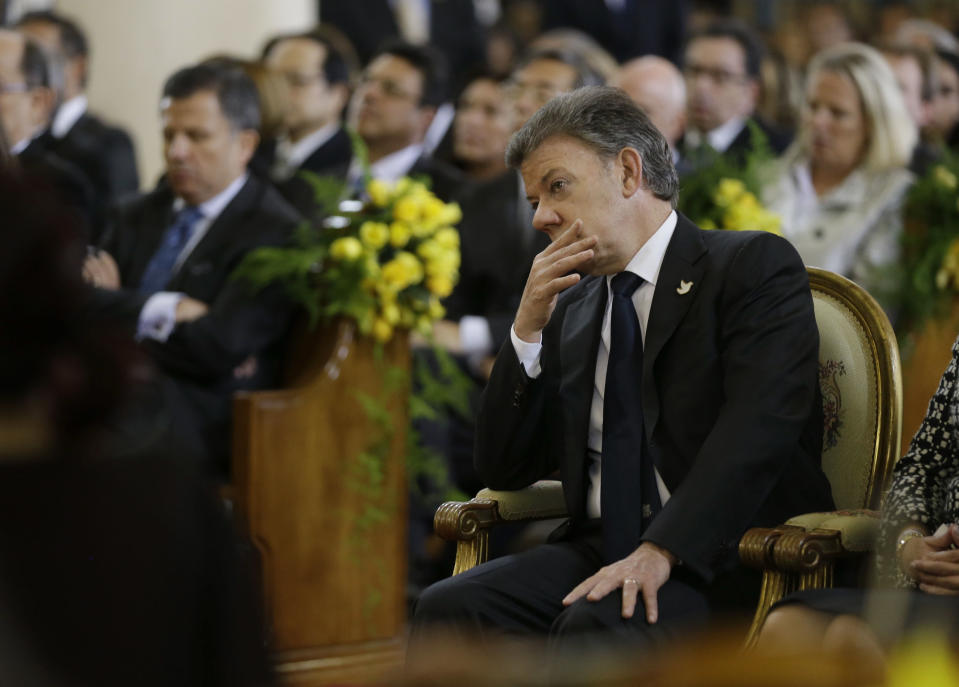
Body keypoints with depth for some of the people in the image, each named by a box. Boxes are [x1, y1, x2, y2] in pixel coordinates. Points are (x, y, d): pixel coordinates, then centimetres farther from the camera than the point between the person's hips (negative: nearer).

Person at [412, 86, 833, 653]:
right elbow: (505, 471, 17)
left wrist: (662, 551, -28)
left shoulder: (756, 266, 0)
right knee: (448, 609, -22)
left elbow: (756, 431, -15)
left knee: (595, 629, -35)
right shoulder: (570, 308, 19)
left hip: (721, 559, -6)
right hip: (601, 551, 6)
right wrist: (529, 328, 4)